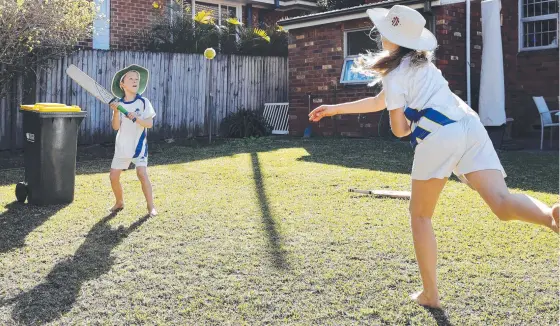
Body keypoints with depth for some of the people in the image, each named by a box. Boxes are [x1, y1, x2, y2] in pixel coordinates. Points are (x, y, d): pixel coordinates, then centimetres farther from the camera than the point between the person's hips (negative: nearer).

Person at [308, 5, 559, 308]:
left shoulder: (394, 73, 7)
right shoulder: (419, 62, 30)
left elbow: (399, 129, 2)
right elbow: (379, 102, 38)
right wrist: (335, 108, 44)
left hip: (437, 136, -6)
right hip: (470, 126, 7)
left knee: (420, 215, 13)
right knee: (502, 202, -13)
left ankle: (430, 294, 14)